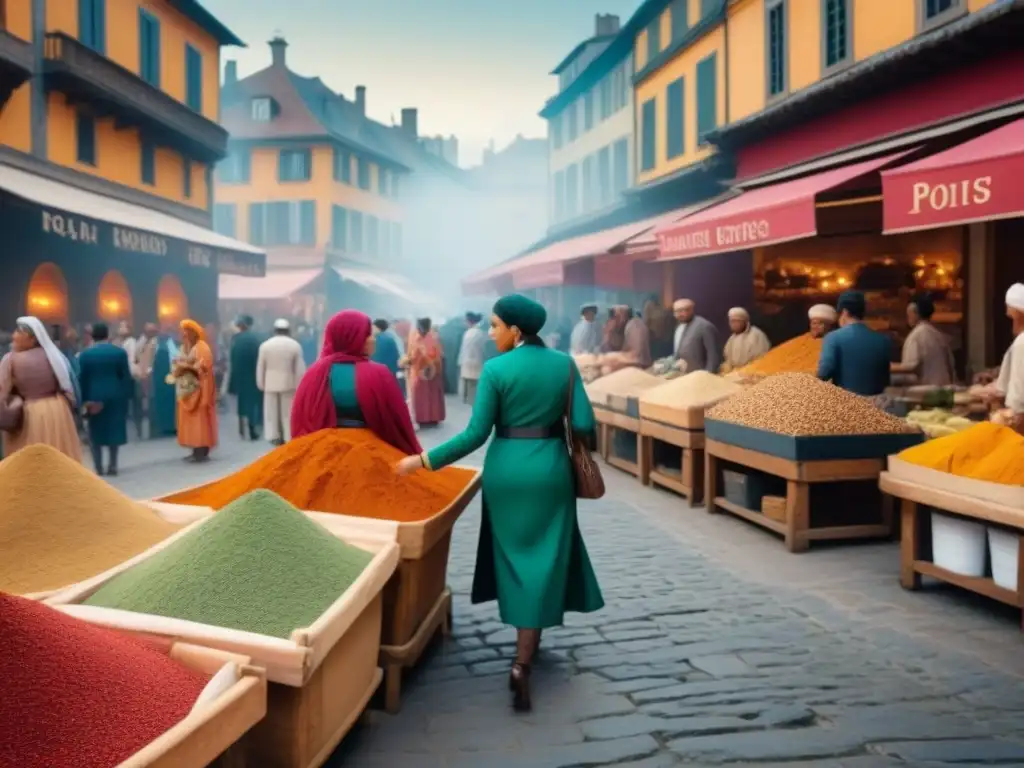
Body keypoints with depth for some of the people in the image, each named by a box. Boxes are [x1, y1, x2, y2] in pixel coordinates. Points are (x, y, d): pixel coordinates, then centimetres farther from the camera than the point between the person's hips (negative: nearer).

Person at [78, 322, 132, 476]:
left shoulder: (85, 354, -2)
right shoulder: (120, 352, -3)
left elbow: (82, 379, -1)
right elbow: (126, 376, -3)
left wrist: (84, 399, 5)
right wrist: (128, 396, 3)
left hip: (94, 397, 0)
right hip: (116, 396, 0)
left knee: (95, 433, 9)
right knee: (114, 430, 10)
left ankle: (99, 468, 6)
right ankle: (112, 466, 11)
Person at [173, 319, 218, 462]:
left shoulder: (202, 347, -8)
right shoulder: (183, 348, 16)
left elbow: (203, 366, -18)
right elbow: (175, 367, 11)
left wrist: (187, 366, -17)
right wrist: (179, 367, -11)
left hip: (198, 389, -8)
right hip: (186, 389, 8)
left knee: (200, 420, -7)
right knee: (189, 420, 7)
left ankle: (203, 452, -5)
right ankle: (196, 452, 11)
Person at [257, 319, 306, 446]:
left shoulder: (265, 345, -2)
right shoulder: (295, 345, -5)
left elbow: (260, 368, 1)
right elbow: (300, 368, -6)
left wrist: (261, 384, 9)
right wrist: (299, 386, 1)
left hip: (270, 384, 1)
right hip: (288, 384, -1)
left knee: (271, 412, 9)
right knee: (288, 413, 6)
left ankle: (274, 438, 8)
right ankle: (289, 439, 7)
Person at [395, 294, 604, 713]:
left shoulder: (496, 369, -9)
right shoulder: (564, 363, -2)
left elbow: (476, 433, -12)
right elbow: (584, 424, -5)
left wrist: (425, 460, -7)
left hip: (507, 470, -1)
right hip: (550, 471, 1)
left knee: (513, 556, 18)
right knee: (543, 561, 6)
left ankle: (525, 641, 34)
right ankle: (522, 662, -3)